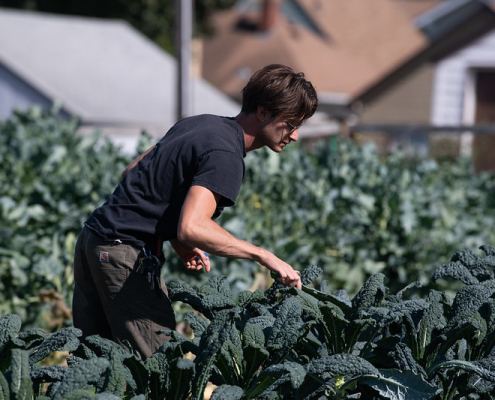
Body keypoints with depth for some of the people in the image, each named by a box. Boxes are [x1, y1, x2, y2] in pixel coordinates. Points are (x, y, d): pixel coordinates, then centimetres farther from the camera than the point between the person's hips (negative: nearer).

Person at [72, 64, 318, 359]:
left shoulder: (202, 124, 12)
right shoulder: (225, 157, -18)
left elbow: (133, 173, 19)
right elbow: (192, 228, -32)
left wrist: (178, 242, 13)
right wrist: (263, 256, -24)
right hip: (127, 255, -10)